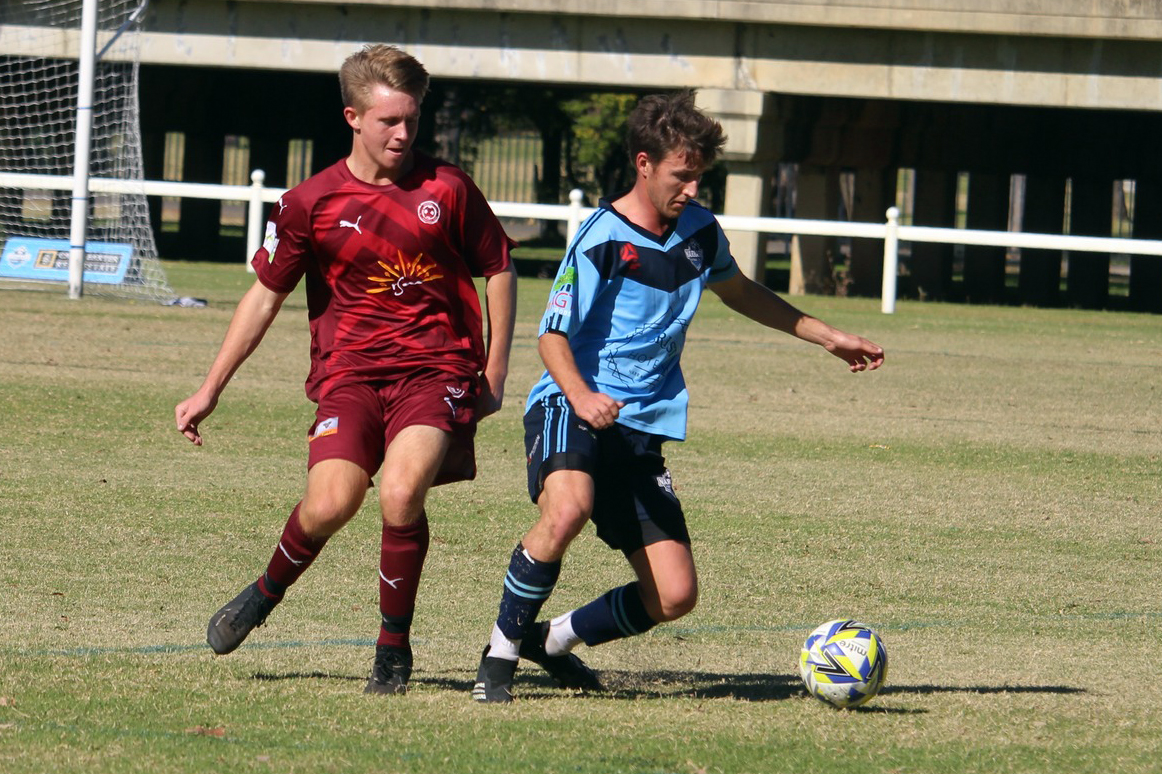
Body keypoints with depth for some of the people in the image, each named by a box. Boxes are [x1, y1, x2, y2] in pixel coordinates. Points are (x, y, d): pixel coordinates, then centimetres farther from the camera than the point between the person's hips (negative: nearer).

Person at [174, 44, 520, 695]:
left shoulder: (447, 189, 2)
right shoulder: (311, 203, 2)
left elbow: (498, 270, 14)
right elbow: (265, 296, 12)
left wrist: (495, 375, 11)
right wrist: (210, 390, 12)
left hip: (437, 367, -1)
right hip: (349, 370, 1)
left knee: (401, 495, -25)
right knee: (330, 504, -20)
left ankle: (394, 645, -3)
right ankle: (266, 592, 13)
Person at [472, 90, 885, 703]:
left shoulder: (699, 231, 9)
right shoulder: (601, 239, -11)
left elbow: (738, 292, 30)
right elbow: (553, 336, -13)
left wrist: (828, 337, 32)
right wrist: (581, 395, -33)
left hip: (642, 427, 6)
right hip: (569, 408, -6)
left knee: (674, 596, -2)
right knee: (568, 509, -38)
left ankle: (553, 640, 24)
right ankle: (499, 653, -18)